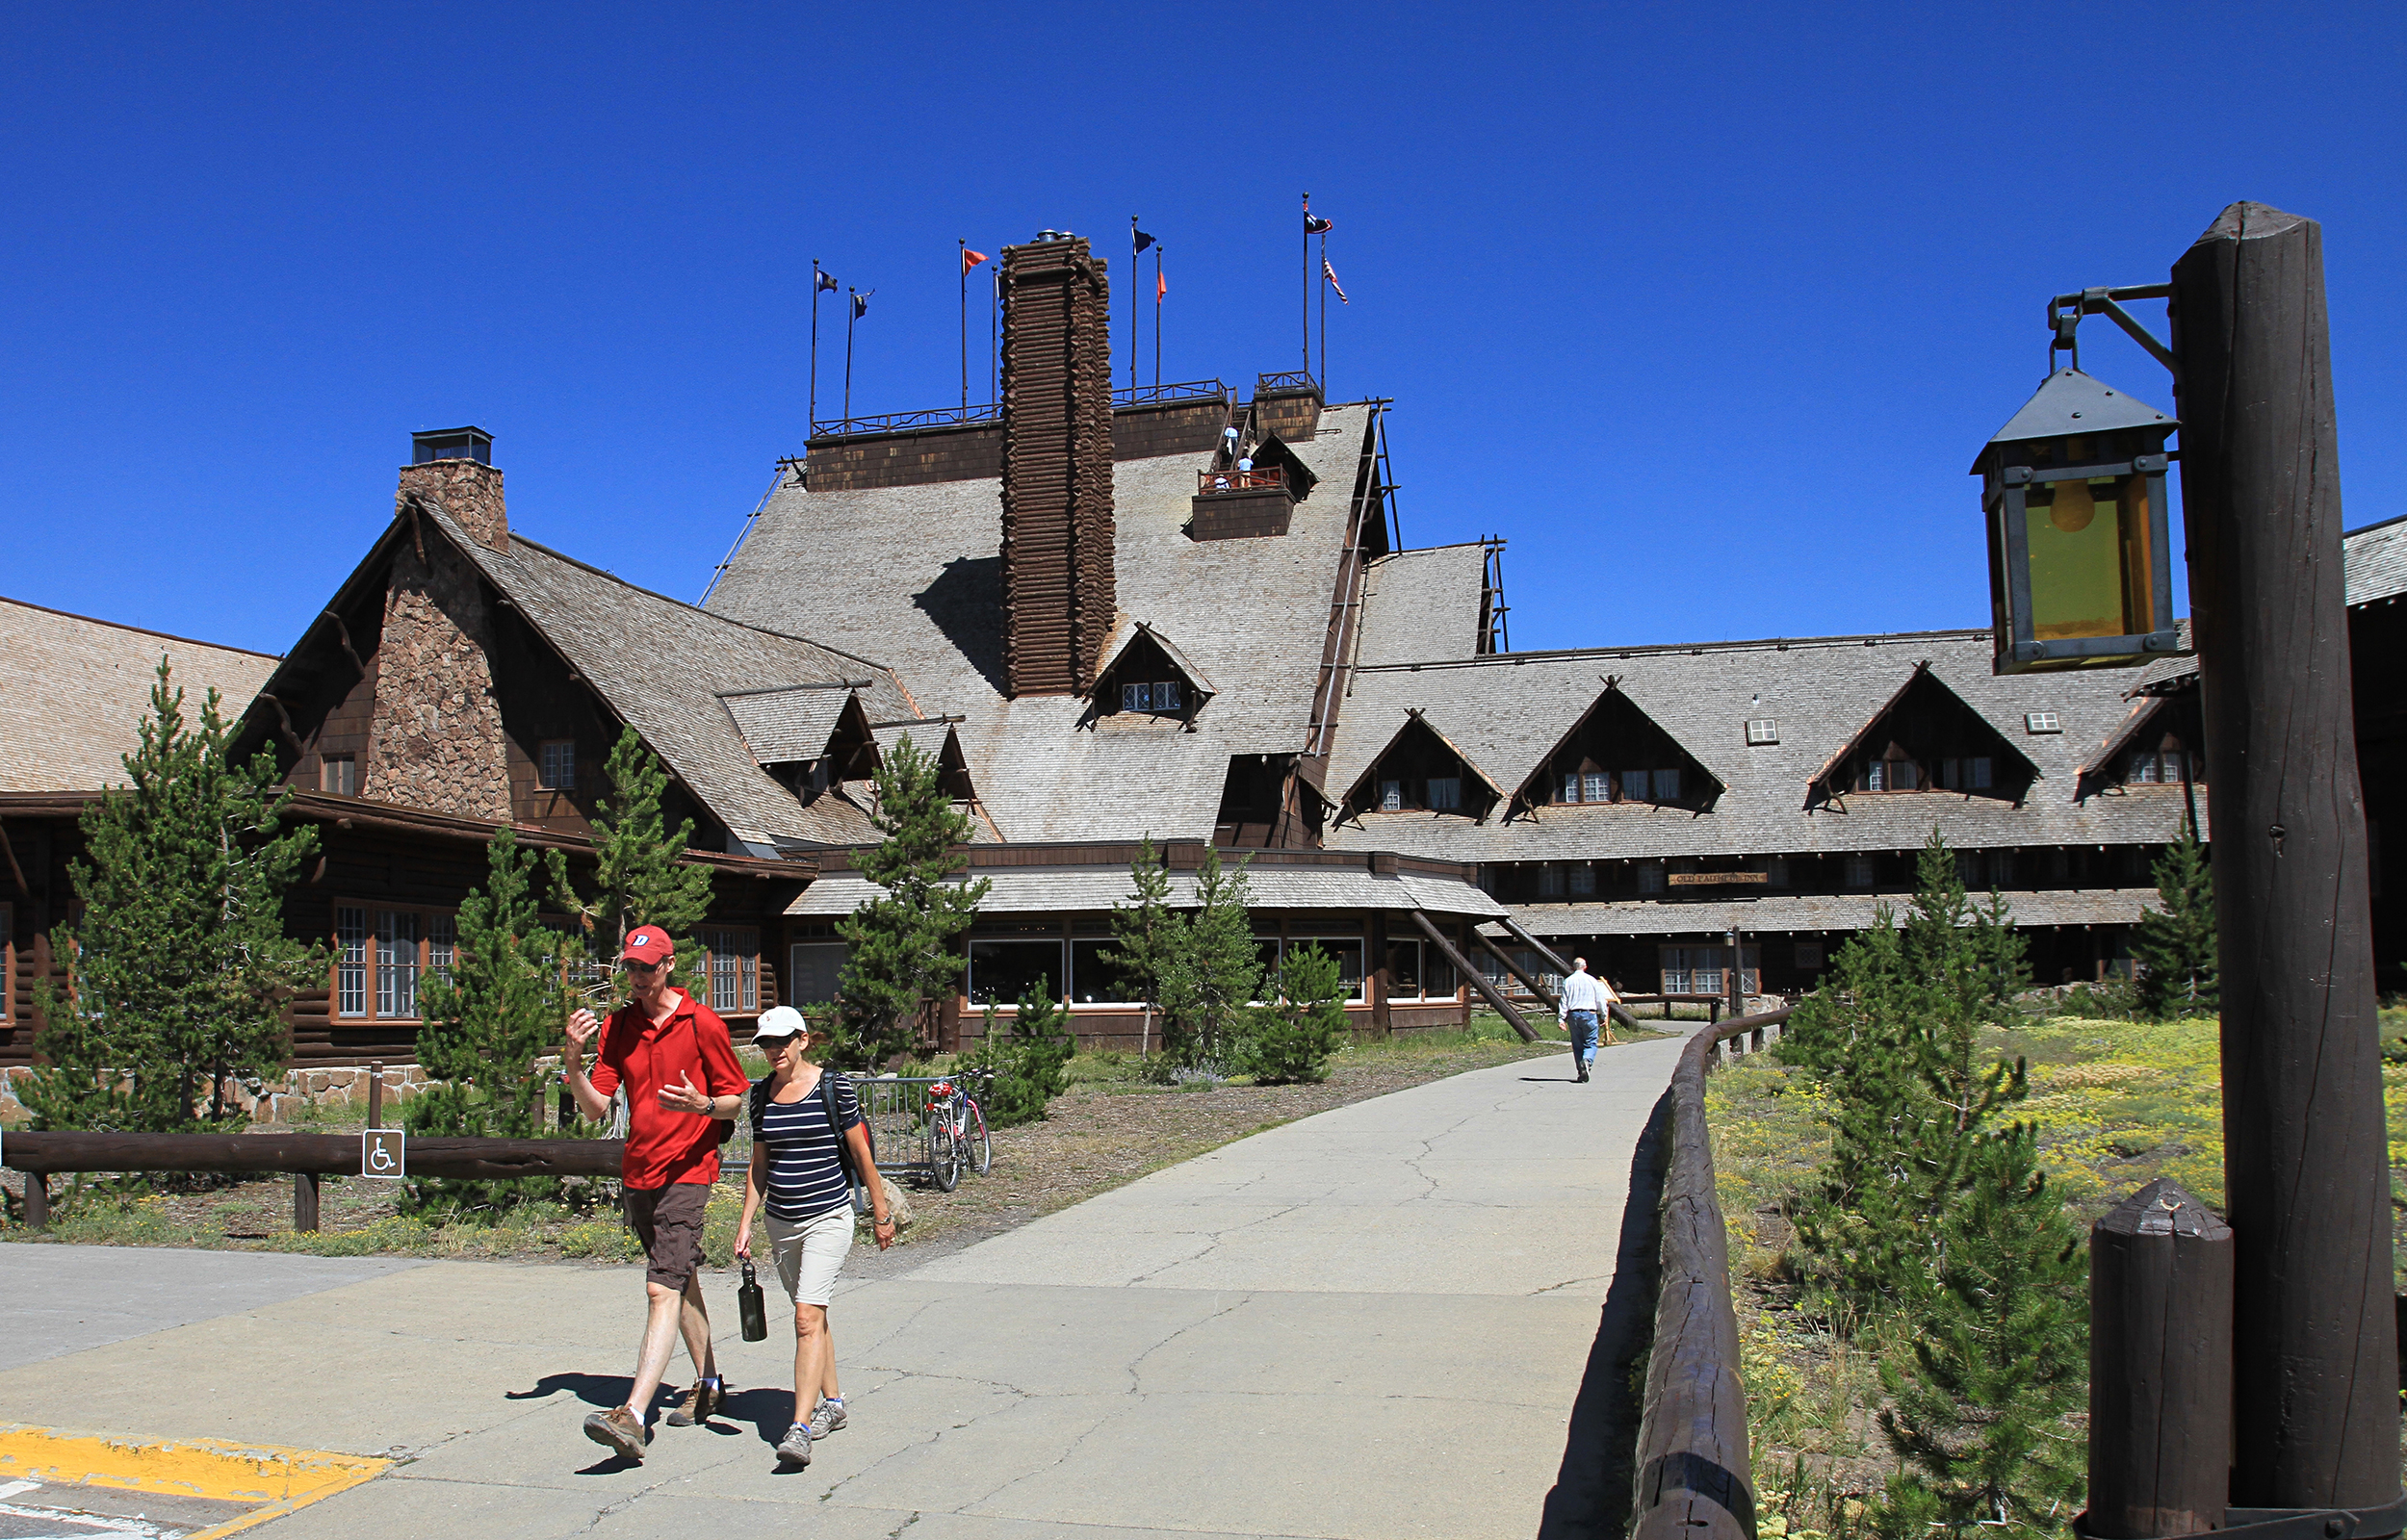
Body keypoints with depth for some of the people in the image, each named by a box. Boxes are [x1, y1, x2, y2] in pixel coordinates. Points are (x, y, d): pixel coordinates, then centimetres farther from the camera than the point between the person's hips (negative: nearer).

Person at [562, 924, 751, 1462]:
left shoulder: (701, 1023, -7)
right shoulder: (617, 1026, 7)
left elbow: (736, 1099, -2)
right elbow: (596, 1107, 2)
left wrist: (701, 1105, -23)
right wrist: (573, 1057, -14)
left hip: (686, 1171, -6)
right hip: (637, 1172, 6)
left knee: (664, 1288, -16)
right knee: (683, 1281, 19)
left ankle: (633, 1418, -24)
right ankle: (708, 1383, 34)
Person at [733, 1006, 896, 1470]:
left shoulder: (833, 1087, -8)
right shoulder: (762, 1094, 5)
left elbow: (861, 1152, -2)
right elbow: (759, 1165, 14)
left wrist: (881, 1213, 3)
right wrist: (746, 1222, 8)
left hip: (827, 1217, -5)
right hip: (781, 1222, 5)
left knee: (808, 1318, -15)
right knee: (811, 1315, 15)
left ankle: (800, 1428, -18)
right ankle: (832, 1402, 31)